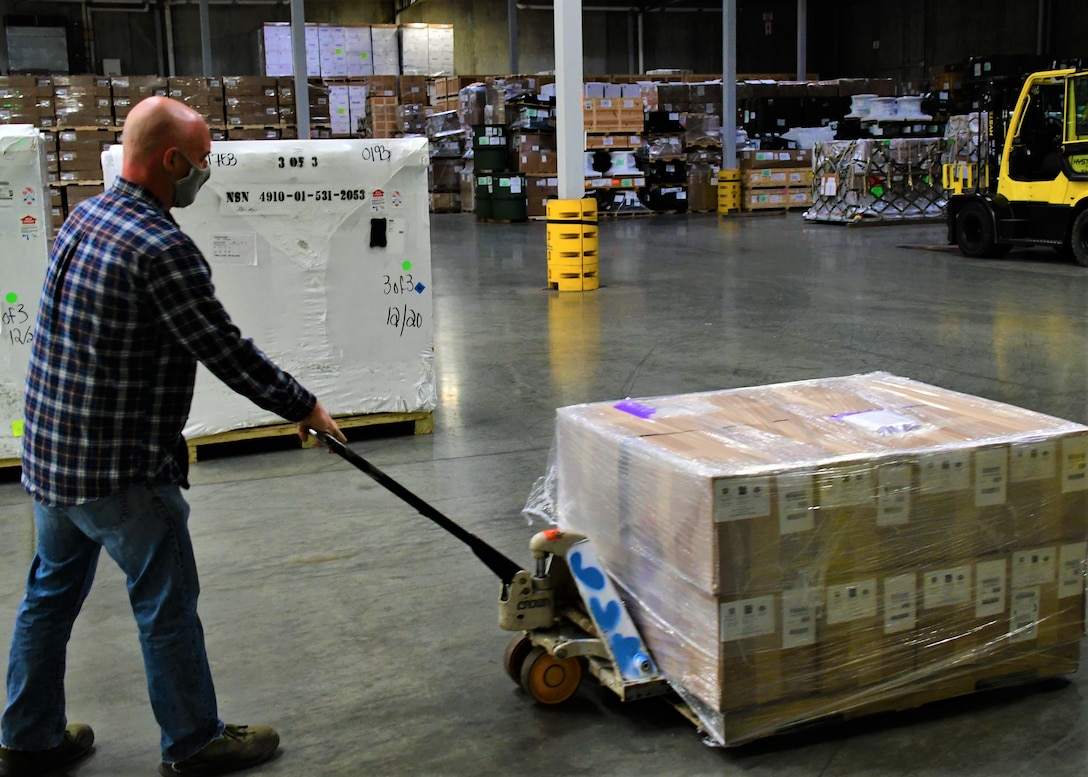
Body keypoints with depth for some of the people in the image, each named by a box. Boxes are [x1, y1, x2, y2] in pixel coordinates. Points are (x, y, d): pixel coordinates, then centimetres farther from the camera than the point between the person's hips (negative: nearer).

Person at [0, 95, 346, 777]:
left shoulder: (84, 218, 7)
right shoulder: (162, 248, -23)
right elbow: (226, 351, -20)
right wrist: (303, 405, -6)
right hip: (121, 471, -9)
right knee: (167, 605, 6)